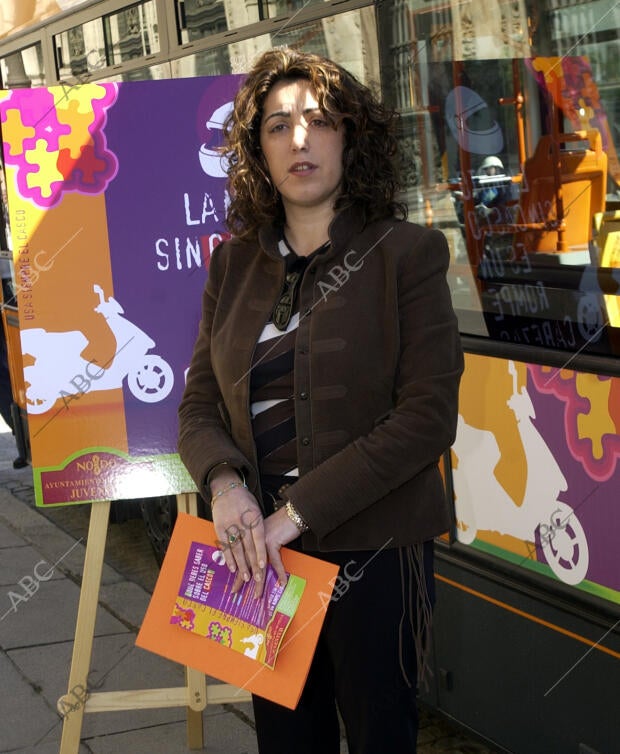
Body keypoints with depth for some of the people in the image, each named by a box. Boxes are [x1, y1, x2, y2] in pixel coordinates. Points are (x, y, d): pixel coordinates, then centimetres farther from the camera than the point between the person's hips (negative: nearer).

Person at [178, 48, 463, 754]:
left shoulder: (404, 253, -7)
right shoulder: (234, 263, 7)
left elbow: (428, 416, -14)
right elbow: (199, 403, 7)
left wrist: (298, 511, -20)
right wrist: (224, 482, -15)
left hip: (372, 552, -4)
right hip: (261, 549, 4)